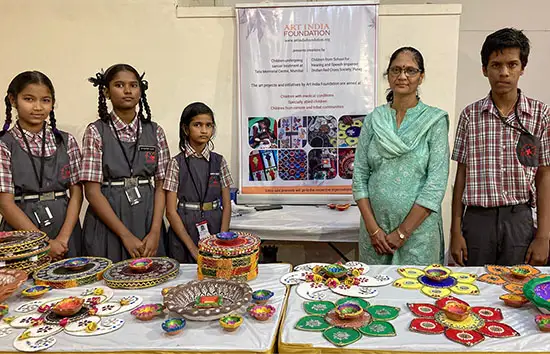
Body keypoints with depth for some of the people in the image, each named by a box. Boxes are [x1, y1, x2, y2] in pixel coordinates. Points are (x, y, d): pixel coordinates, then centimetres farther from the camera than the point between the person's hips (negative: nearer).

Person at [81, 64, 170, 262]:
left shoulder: (155, 132, 4)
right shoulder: (96, 132, -3)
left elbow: (160, 186, 2)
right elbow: (92, 191, -7)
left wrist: (155, 232, -9)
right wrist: (126, 235, -13)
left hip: (148, 219, 3)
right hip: (107, 223, -2)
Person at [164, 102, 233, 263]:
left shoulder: (219, 161, 3)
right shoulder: (177, 163, -4)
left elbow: (226, 206, 4)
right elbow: (171, 211, -7)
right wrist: (193, 247, -12)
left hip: (215, 227, 2)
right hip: (184, 231, -2)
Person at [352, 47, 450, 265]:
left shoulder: (435, 120, -3)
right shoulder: (374, 119, 5)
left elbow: (436, 184, -9)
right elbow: (359, 175, 2)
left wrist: (402, 232, -12)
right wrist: (372, 227, -7)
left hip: (418, 229, -2)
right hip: (375, 228, 3)